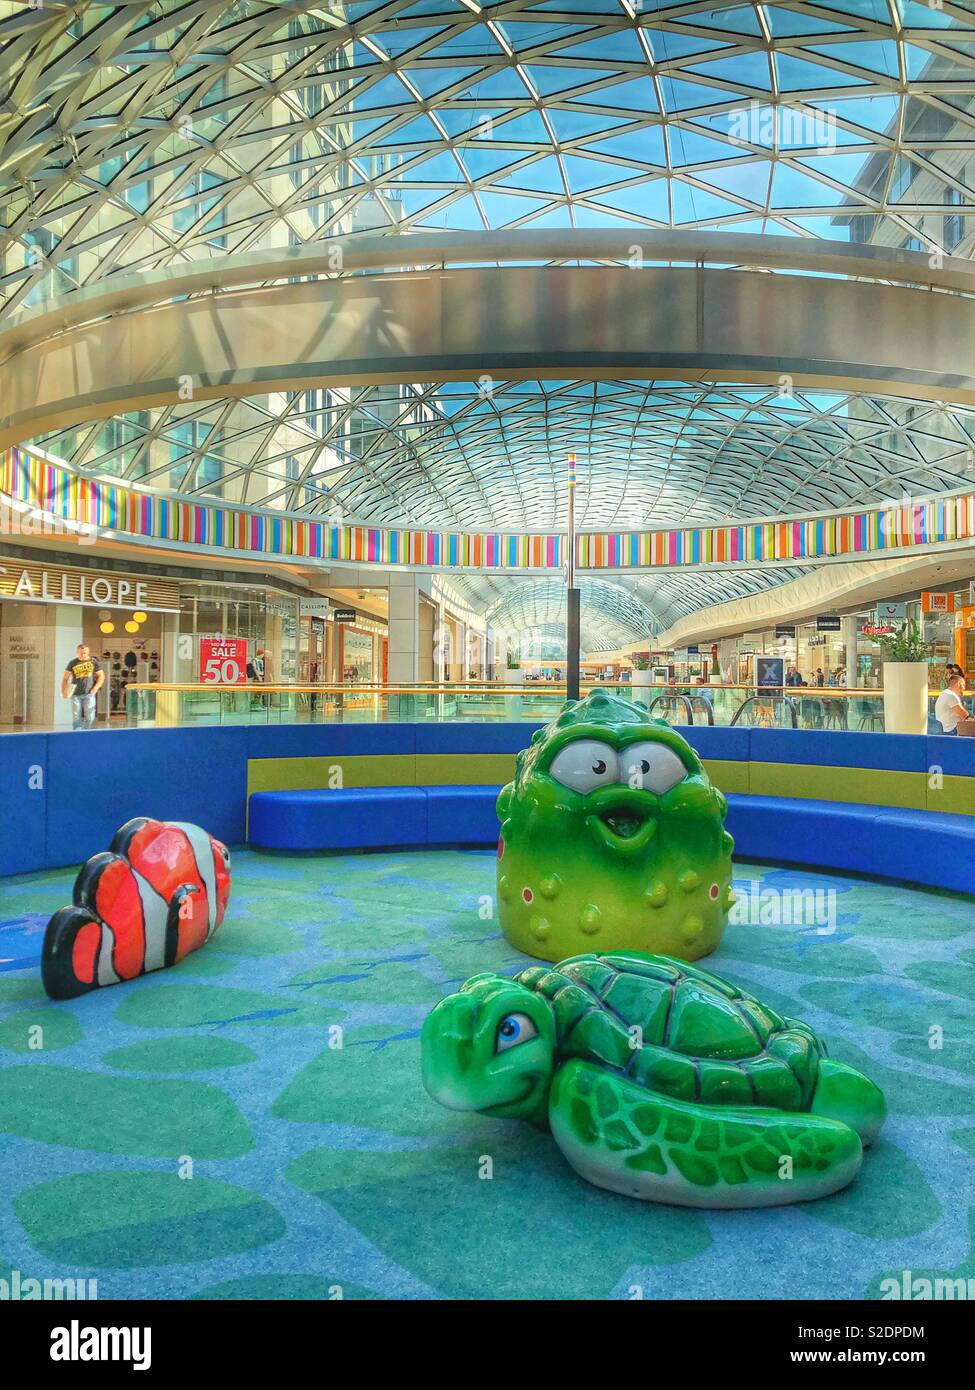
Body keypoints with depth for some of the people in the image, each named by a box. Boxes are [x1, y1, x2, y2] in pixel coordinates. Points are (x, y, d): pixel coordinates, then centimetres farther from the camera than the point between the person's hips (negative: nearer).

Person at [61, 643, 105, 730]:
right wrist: (63, 692, 0)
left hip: (89, 694, -1)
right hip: (75, 694, 1)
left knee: (89, 717, -7)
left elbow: (101, 676, 6)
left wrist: (95, 689, -5)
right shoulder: (72, 663, 4)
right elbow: (65, 678, 9)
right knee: (76, 717, 1)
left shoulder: (94, 662, 2)